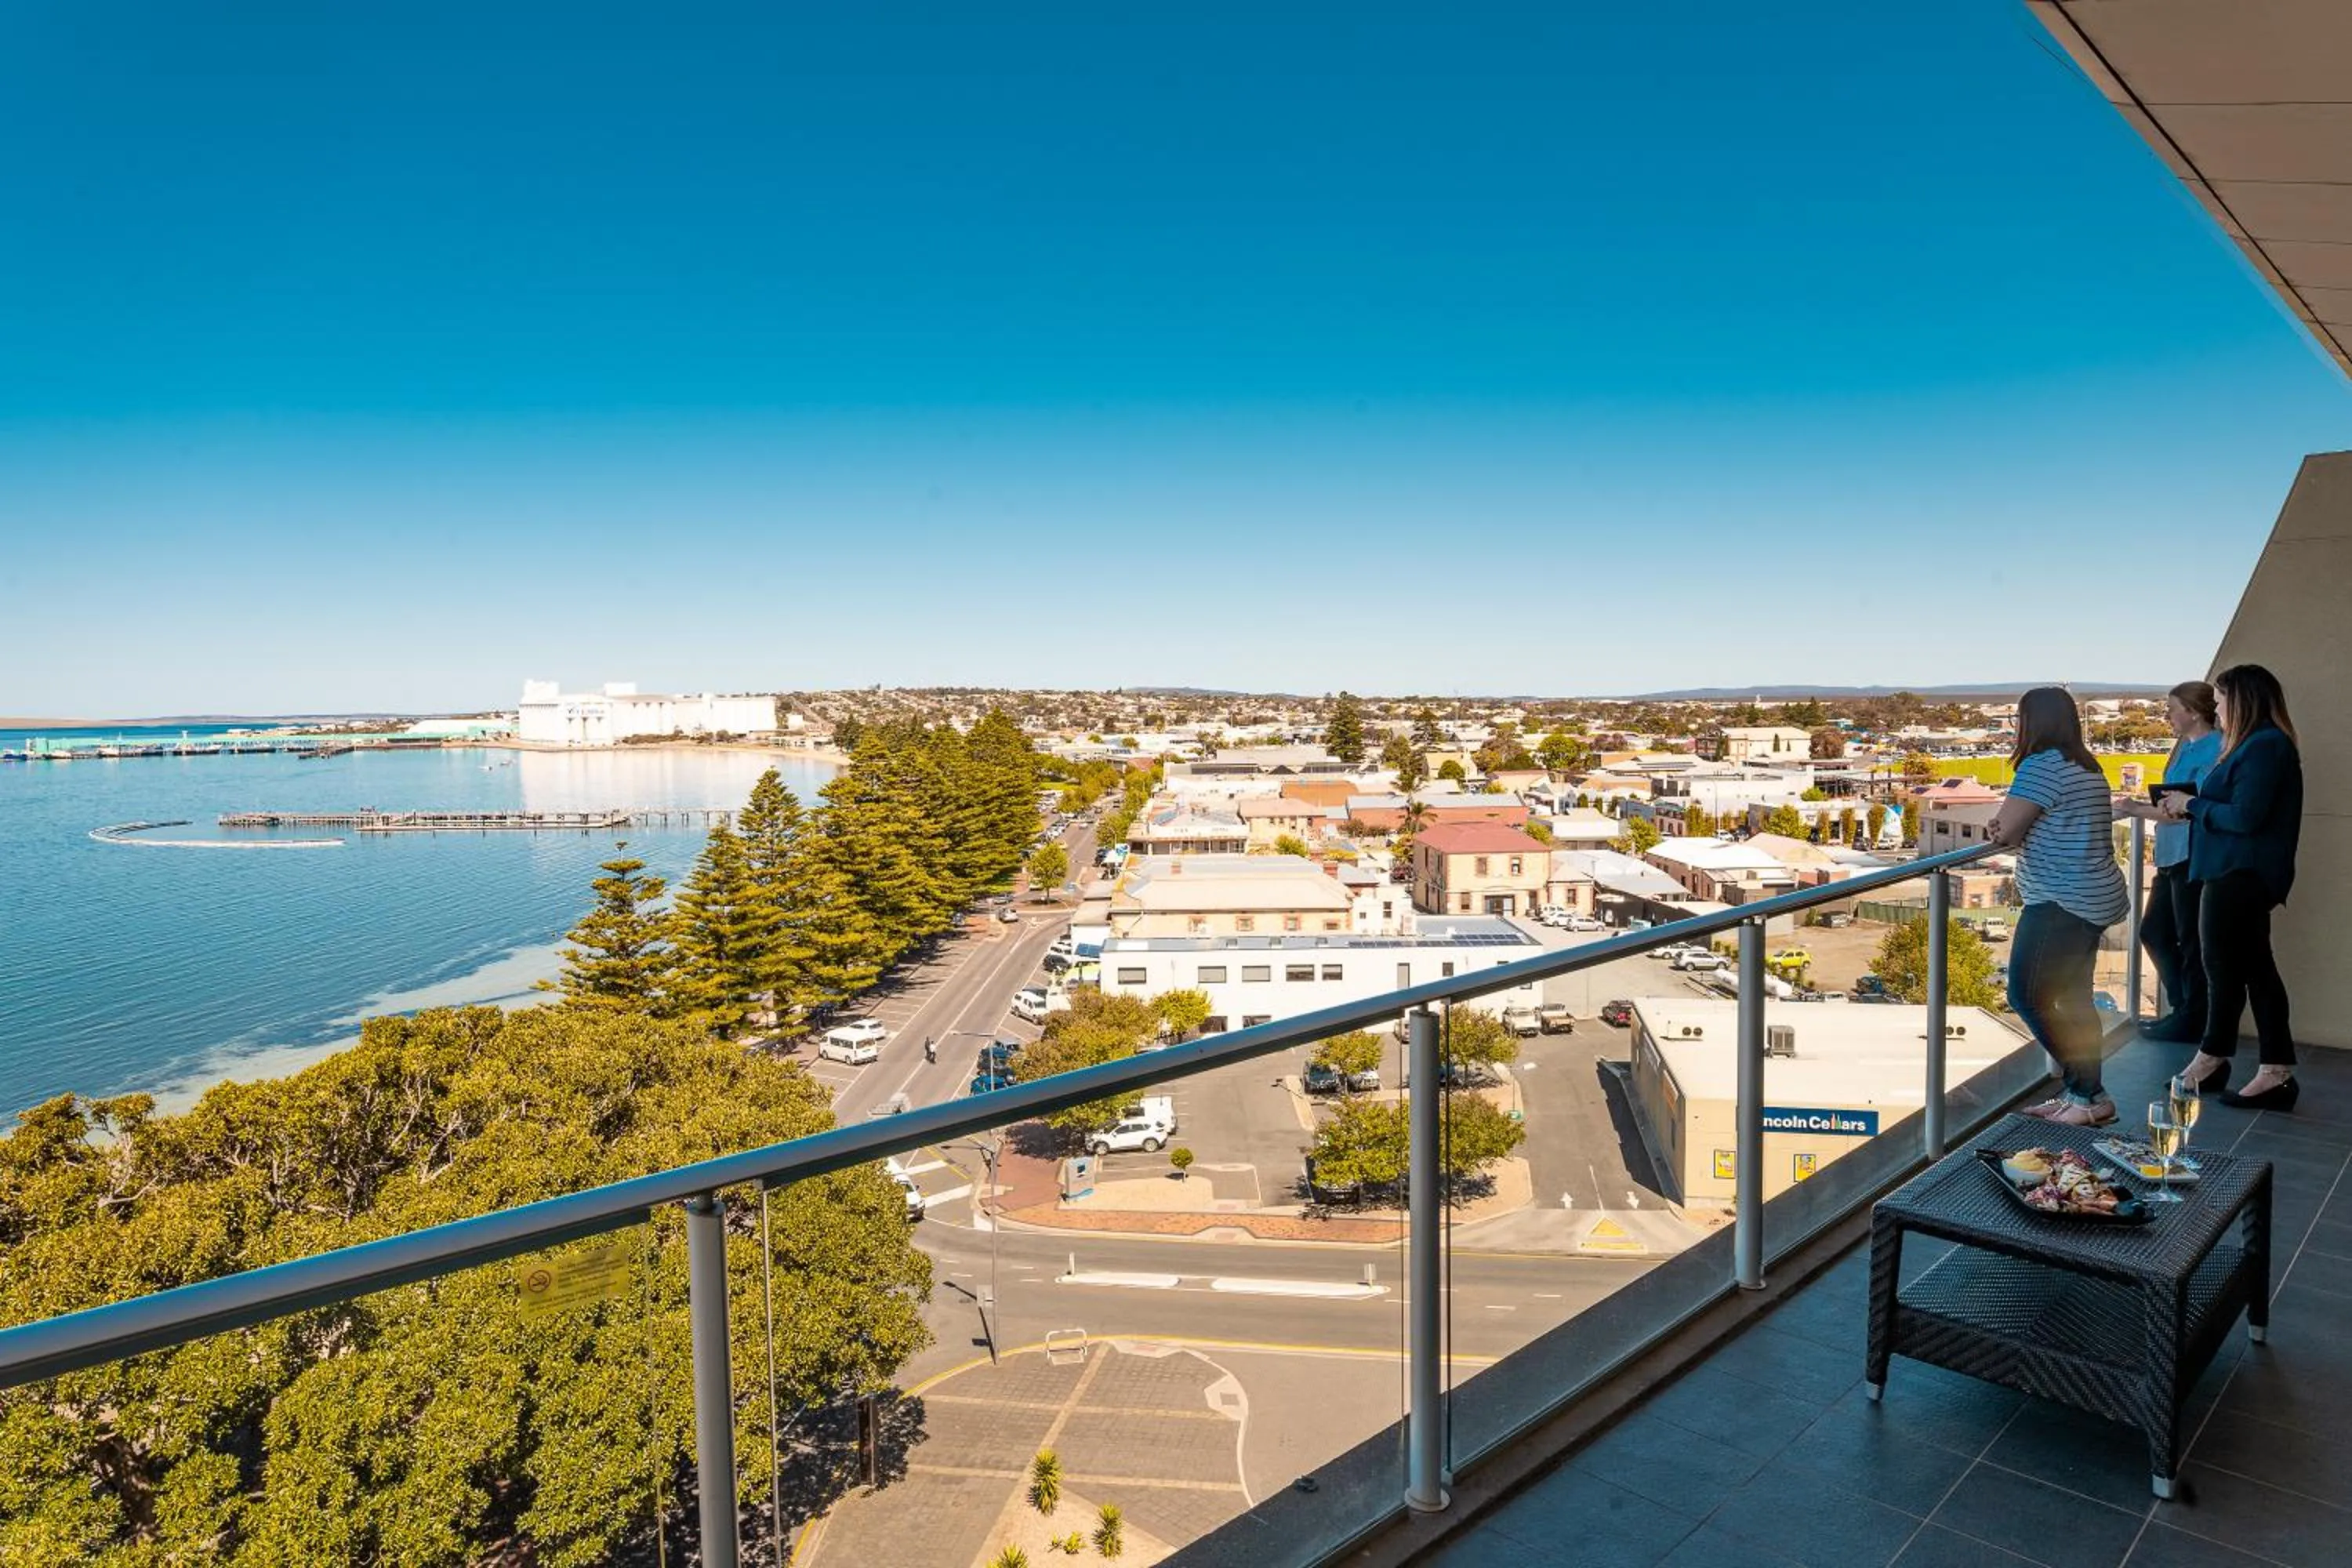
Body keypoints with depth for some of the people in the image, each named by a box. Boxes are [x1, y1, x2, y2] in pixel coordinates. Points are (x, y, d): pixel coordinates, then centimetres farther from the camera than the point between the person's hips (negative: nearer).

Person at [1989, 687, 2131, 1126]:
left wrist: (2008, 828, 6)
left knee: (2028, 995, -8)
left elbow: (2006, 832, -16)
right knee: (2072, 999, 14)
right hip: (2093, 900, 10)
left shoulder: (2042, 765, -16)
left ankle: (2088, 1093, -2)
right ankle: (2084, 1095, 20)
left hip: (2061, 902, -10)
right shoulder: (2087, 768, 15)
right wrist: (2013, 828, 4)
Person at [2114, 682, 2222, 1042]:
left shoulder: (2214, 749, -14)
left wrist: (2137, 809, -11)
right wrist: (2141, 805, 5)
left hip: (2193, 858, -9)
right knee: (2153, 932, 15)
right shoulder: (2185, 746, 14)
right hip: (2172, 857, 9)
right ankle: (2183, 1006, 27)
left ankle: (2191, 1020, 13)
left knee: (2190, 939, 1)